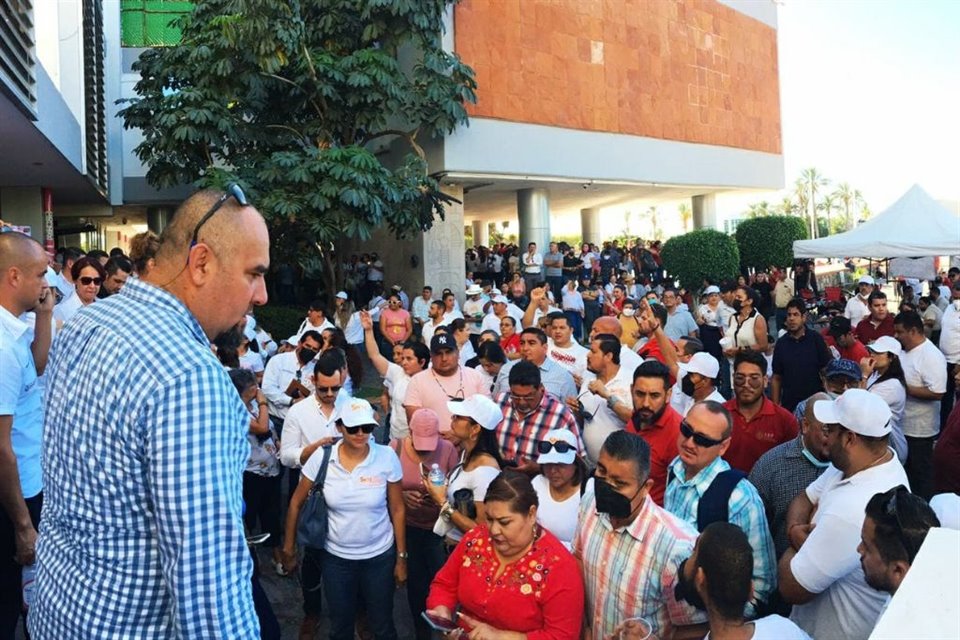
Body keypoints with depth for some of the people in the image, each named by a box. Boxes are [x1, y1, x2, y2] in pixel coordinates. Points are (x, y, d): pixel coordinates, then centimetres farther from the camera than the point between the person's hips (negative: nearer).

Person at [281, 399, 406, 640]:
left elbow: (397, 510, -6)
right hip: (336, 557, 1)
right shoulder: (321, 458, -14)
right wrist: (289, 549, 4)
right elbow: (296, 503, -1)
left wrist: (401, 557, -1)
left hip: (379, 556, -1)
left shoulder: (386, 457, -15)